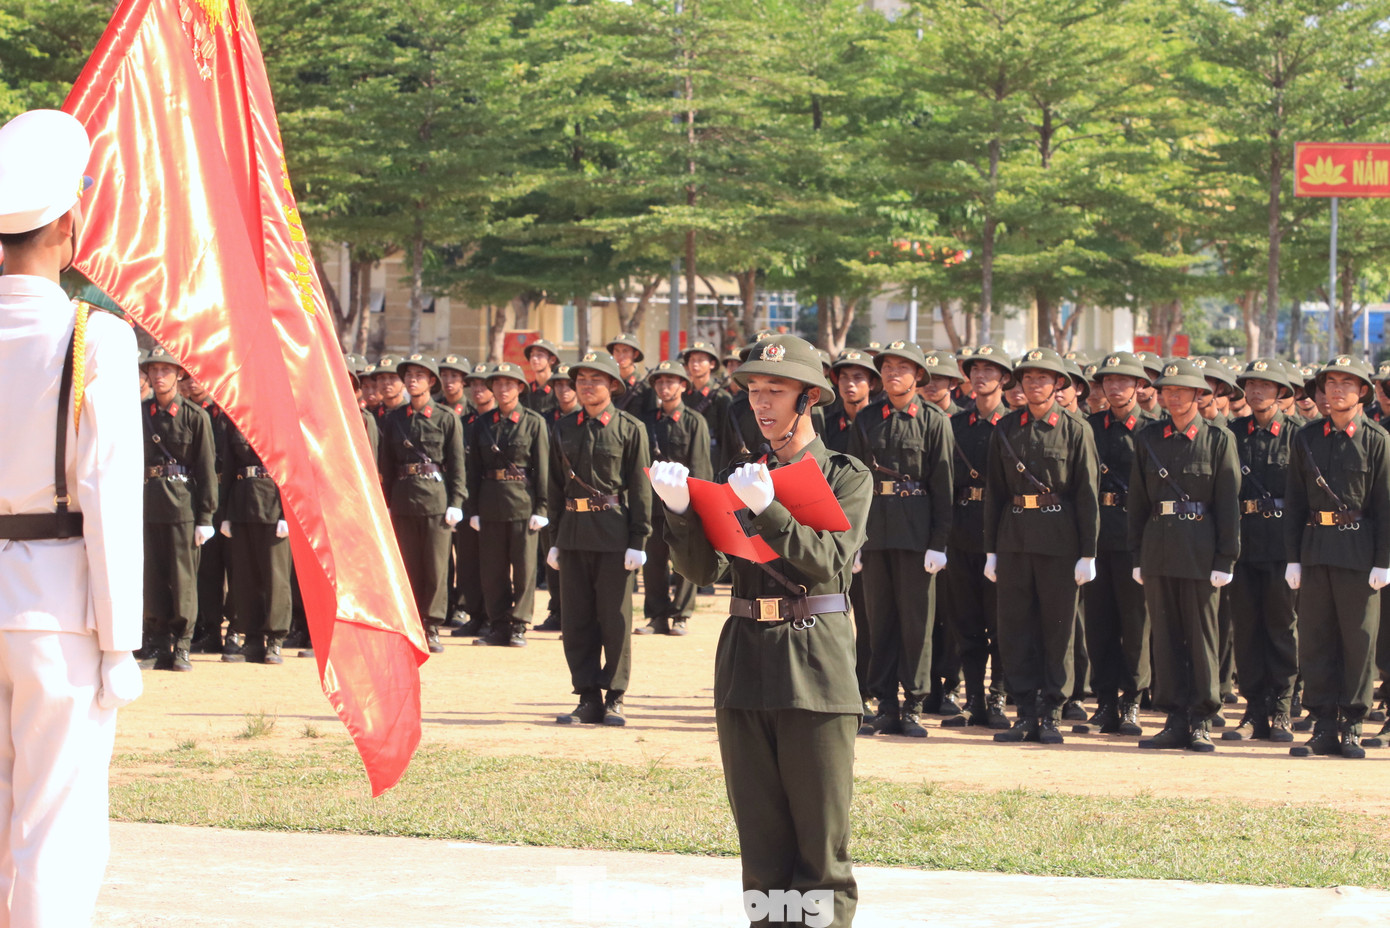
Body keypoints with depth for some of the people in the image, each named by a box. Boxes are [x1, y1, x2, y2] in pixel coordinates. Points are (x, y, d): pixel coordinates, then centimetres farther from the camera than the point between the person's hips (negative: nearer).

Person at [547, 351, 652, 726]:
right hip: (573, 535, 4)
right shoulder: (564, 429, 11)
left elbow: (640, 488, -2)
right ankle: (589, 698, 12)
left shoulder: (630, 428, -1)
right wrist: (553, 539, 9)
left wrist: (638, 540, -8)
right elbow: (556, 487, 14)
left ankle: (614, 698, 10)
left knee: (615, 620, 1)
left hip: (614, 534, -4)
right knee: (576, 621, 5)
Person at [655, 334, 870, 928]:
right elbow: (704, 568, 1)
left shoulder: (846, 476, 2)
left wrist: (768, 509, -24)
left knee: (820, 834, -1)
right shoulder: (743, 478, 13)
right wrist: (680, 510, -17)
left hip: (815, 666, -4)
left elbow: (830, 560, -13)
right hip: (745, 662, 4)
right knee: (760, 836, 8)